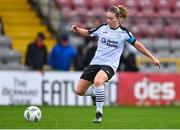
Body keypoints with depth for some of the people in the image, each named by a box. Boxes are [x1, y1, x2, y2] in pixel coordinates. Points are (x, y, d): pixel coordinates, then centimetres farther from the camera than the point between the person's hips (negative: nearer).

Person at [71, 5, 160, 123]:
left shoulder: (124, 33, -2)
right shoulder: (102, 28, 4)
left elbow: (138, 45, 9)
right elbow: (87, 33, 18)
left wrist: (152, 58, 11)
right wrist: (77, 29, -3)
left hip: (110, 65, -4)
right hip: (96, 62, 4)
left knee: (97, 81, -37)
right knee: (80, 91, -3)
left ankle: (99, 113, -24)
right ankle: (97, 93, 31)